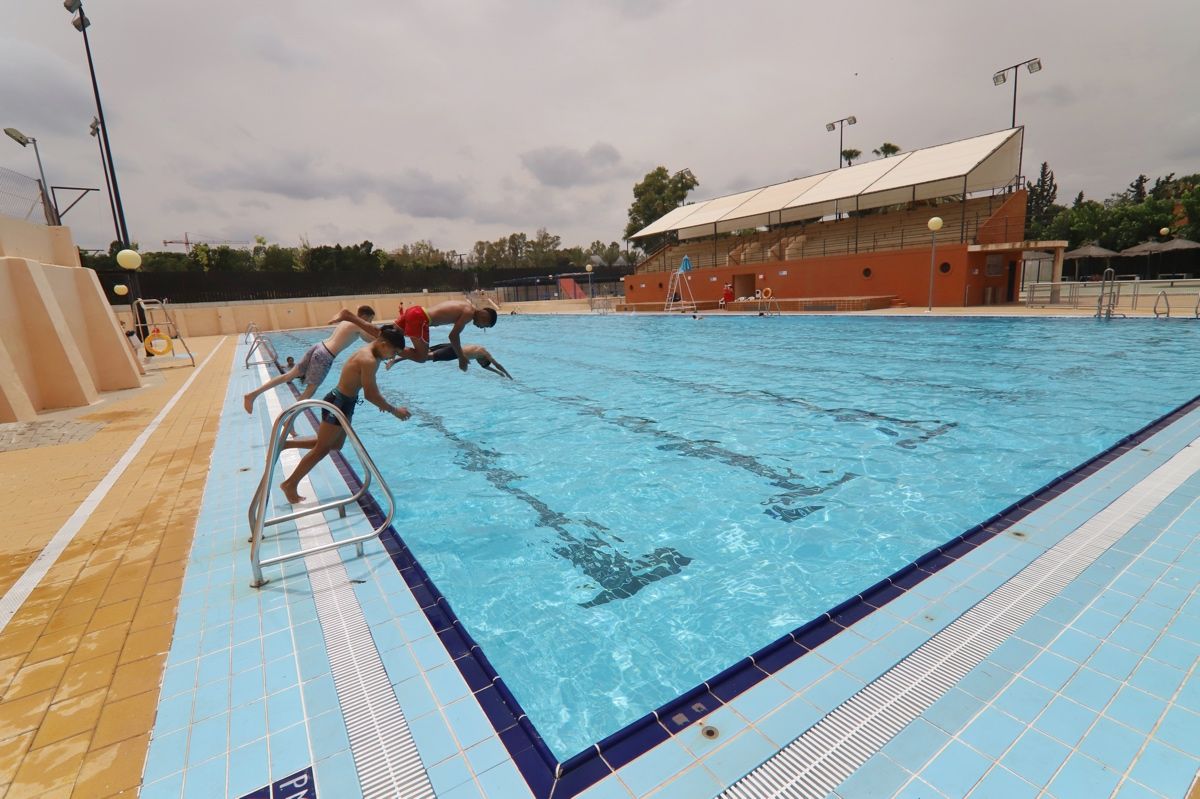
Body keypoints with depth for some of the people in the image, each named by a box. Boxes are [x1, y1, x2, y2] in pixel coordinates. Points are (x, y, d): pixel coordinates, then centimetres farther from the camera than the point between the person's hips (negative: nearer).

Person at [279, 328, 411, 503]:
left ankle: (284, 443, 27)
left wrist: (381, 401, 11)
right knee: (322, 449, 2)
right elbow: (370, 394, -25)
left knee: (334, 445, 22)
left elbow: (369, 386, 19)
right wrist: (393, 410, -17)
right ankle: (290, 484, 15)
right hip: (338, 404, -10)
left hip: (342, 403, 10)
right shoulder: (369, 361, -25)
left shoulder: (368, 353, 7)